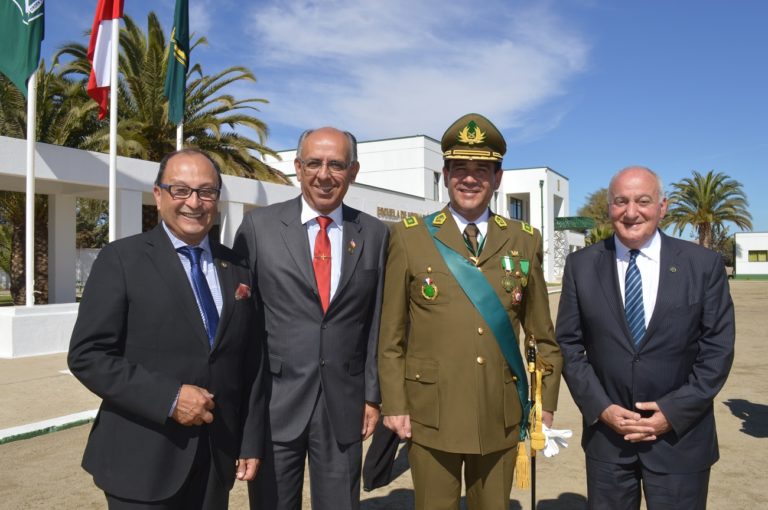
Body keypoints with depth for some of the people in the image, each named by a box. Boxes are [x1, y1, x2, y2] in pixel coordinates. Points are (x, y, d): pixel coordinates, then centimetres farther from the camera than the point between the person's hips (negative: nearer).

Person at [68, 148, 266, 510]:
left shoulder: (236, 269, 6)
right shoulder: (121, 259, -6)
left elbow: (251, 363, 6)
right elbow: (87, 355, -11)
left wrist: (251, 442, 3)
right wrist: (169, 398, -19)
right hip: (143, 460, -4)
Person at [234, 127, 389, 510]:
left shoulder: (374, 234, 3)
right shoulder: (259, 226, -3)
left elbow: (377, 322, 5)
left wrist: (373, 395, 5)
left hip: (344, 404, 2)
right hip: (274, 400, -1)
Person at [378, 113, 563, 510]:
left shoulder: (525, 240, 4)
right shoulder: (409, 237, -3)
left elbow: (544, 334, 8)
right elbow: (390, 335, -2)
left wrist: (546, 404, 6)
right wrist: (394, 405, -5)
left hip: (501, 416, 2)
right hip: (431, 415, -2)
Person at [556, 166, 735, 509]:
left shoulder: (704, 265, -3)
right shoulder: (581, 266, -1)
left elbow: (717, 349, -3)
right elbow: (568, 344, 0)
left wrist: (675, 412, -10)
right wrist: (601, 407, -8)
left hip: (681, 435, 0)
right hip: (606, 433, 1)